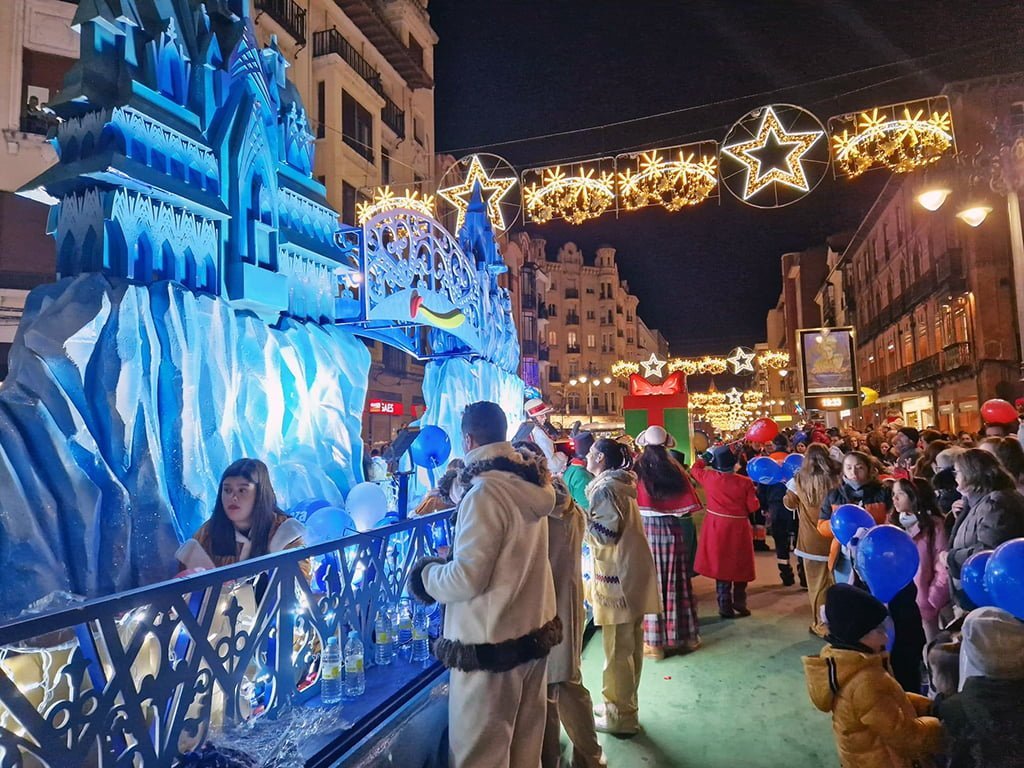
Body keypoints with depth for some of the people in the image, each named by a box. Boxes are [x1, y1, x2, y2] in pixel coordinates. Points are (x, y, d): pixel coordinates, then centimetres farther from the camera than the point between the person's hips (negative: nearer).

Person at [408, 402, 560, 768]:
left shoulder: (484, 493, -21)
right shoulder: (529, 486, 4)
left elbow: (465, 578, -22)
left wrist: (428, 574, -3)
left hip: (490, 646, -8)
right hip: (534, 632, 8)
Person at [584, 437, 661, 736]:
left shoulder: (604, 488, -16)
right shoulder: (620, 483, 13)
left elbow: (607, 534, -21)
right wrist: (589, 518, 14)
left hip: (617, 577, -10)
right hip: (630, 572, 10)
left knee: (616, 649, 2)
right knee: (629, 646, 17)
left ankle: (620, 715, 13)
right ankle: (624, 705, 30)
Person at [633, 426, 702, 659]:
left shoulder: (638, 467, -8)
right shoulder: (674, 467, -1)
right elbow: (688, 502, -1)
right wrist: (674, 513, 12)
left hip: (646, 528, -2)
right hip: (673, 529, 3)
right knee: (676, 581, 13)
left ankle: (655, 641, 9)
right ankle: (683, 635, 25)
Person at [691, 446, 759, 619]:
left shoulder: (709, 478, -10)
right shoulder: (745, 482, -13)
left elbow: (695, 468, 10)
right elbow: (753, 506, -9)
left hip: (717, 528, 1)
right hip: (739, 528, -1)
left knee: (721, 566, 8)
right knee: (740, 566, 15)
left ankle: (726, 607, 11)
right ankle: (740, 603, 22)